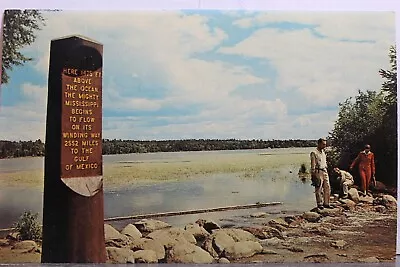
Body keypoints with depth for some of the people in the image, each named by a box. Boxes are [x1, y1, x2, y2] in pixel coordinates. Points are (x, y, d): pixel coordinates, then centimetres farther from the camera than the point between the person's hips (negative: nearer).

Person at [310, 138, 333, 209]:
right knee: (319, 189, -1)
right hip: (318, 172, -8)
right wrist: (313, 175, -14)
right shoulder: (314, 153, -7)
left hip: (325, 172, 8)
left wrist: (326, 171, 18)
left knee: (327, 188, 7)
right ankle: (319, 204, 7)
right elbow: (313, 165, -10)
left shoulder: (323, 152, 16)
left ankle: (326, 203, 15)